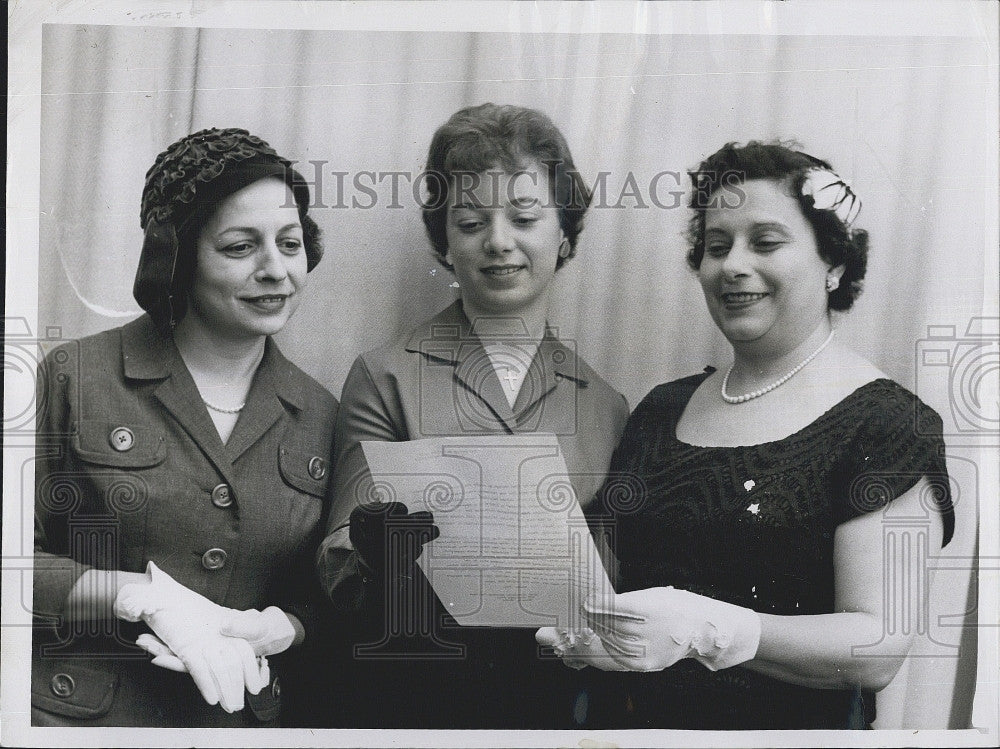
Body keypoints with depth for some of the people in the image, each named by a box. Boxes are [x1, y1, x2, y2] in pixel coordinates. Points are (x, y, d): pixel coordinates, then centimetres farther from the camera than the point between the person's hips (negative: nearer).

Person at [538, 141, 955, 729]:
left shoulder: (888, 423, -13)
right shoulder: (662, 409, 3)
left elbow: (881, 647, -20)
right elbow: (611, 561, 10)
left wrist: (707, 630, -32)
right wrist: (584, 632, -11)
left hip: (792, 723, -4)